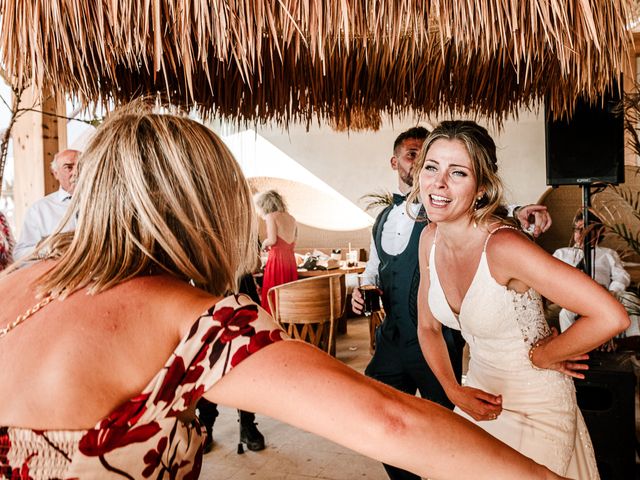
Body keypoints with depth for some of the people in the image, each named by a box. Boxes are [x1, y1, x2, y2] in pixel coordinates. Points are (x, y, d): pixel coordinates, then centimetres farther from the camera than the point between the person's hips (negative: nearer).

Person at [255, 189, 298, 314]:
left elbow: (272, 240, -15)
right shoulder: (291, 218, 15)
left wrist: (264, 244, 5)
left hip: (276, 258, -7)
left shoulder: (271, 216, -4)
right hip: (291, 260, 7)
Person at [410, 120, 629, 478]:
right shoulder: (430, 238, -9)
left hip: (536, 410, -6)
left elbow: (611, 317, -35)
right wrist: (455, 391, -7)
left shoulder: (502, 246, -30)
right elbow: (428, 327, 3)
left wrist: (541, 356, -20)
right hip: (480, 397, 6)